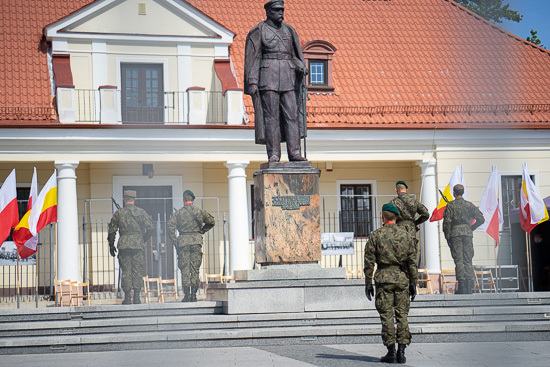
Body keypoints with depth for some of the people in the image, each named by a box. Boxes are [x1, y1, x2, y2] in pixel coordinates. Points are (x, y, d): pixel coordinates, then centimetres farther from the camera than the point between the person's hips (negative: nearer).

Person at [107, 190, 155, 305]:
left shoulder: (118, 213, 5)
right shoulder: (141, 212, 3)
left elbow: (112, 231, 6)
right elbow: (151, 227, -1)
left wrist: (111, 245, 16)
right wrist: (144, 239, 13)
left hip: (123, 245, 1)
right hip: (138, 244, -1)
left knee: (126, 271, 4)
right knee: (138, 271, 3)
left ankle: (127, 297, 0)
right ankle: (136, 297, 0)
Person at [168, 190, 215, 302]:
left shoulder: (178, 213, 0)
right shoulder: (199, 211, 5)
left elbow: (171, 227, -6)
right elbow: (211, 221, 14)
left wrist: (175, 242, 0)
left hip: (183, 242, -1)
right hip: (197, 241, 1)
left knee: (185, 270, 2)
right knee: (195, 269, 6)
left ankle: (187, 295, -3)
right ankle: (194, 295, 4)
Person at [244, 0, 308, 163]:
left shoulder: (289, 31, 17)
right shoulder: (258, 31, 4)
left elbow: (295, 55, 19)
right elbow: (252, 58, 0)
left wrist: (302, 68, -3)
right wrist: (252, 82, -8)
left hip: (288, 78, 4)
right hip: (268, 78, -4)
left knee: (292, 114, -3)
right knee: (271, 116, -4)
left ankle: (294, 152, -4)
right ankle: (273, 154, -2)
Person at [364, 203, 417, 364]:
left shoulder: (375, 235, -1)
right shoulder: (405, 235, 6)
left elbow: (369, 262, -2)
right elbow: (412, 261, 6)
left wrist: (368, 283, 4)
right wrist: (413, 283, 12)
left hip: (383, 278, -2)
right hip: (402, 278, 2)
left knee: (387, 316, 2)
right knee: (402, 315, 6)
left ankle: (391, 352, 2)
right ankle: (401, 352, 3)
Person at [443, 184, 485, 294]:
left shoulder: (451, 205, -2)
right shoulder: (469, 205, 8)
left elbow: (447, 222, -7)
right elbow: (481, 219, 7)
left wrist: (447, 236, -1)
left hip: (455, 233, -3)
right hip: (467, 233, 3)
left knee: (459, 260, -3)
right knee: (468, 260, 7)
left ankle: (462, 287, -7)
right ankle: (469, 286, 3)